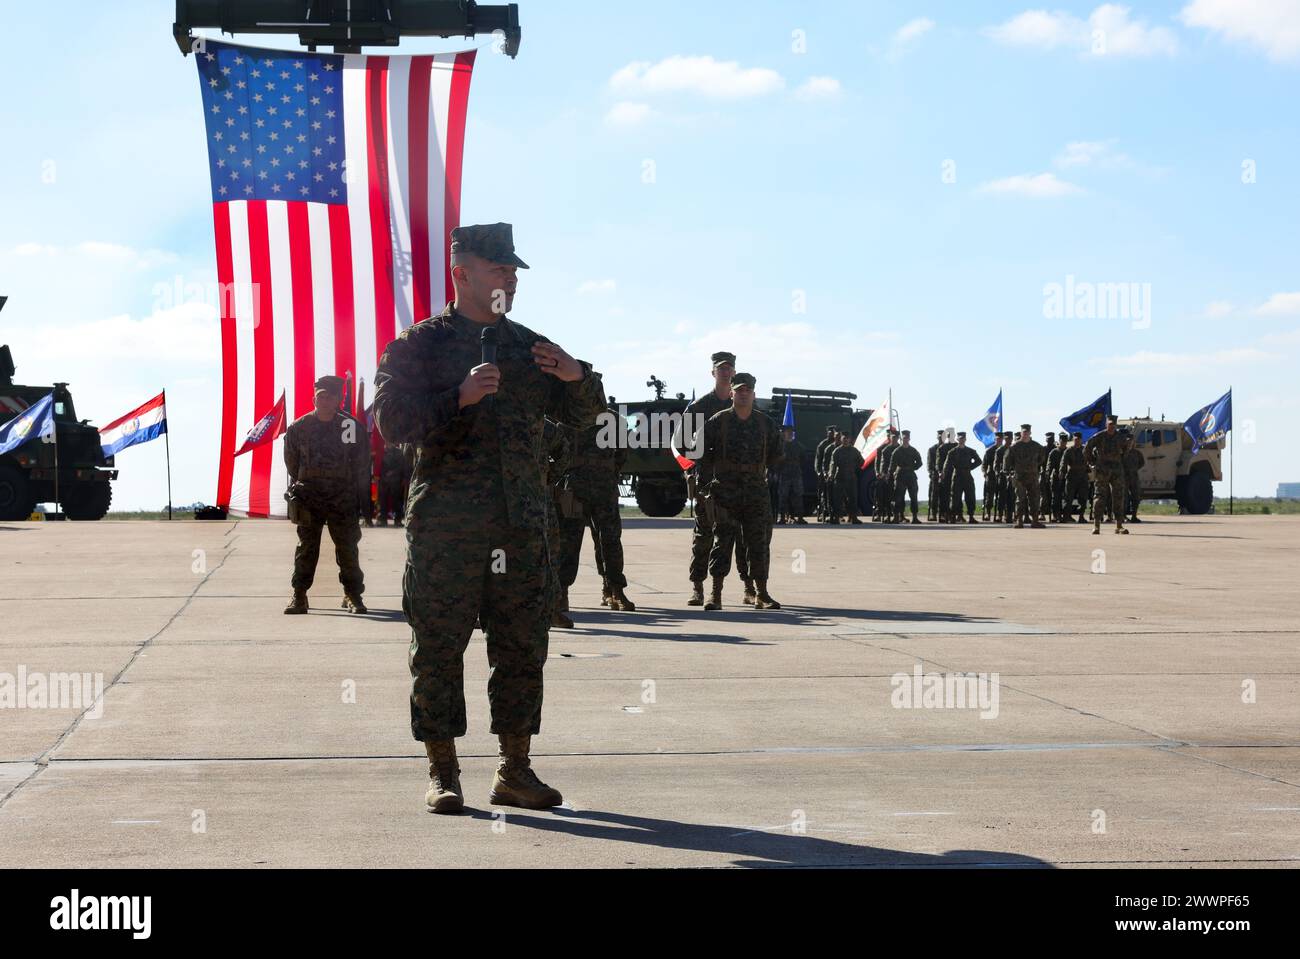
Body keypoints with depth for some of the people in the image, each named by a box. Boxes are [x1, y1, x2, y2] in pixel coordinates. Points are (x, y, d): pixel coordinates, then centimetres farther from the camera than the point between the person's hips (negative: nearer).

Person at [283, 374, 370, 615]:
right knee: (306, 547, 1)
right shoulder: (299, 428, 0)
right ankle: (299, 595, 5)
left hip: (343, 499, 0)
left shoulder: (352, 427, -3)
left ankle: (353, 595, 12)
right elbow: (292, 462, 13)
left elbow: (362, 466, 3)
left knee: (347, 547, 2)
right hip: (309, 498, 1)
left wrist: (361, 496, 3)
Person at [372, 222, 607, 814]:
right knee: (438, 648, -2)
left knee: (522, 648, 5)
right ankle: (442, 774, 6)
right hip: (444, 525, -4)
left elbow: (582, 416, 19)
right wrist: (460, 397, -19)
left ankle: (514, 771, 14)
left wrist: (578, 378, -3)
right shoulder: (420, 345, 3)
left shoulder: (530, 347, 16)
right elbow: (391, 420, -8)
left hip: (521, 526, 4)